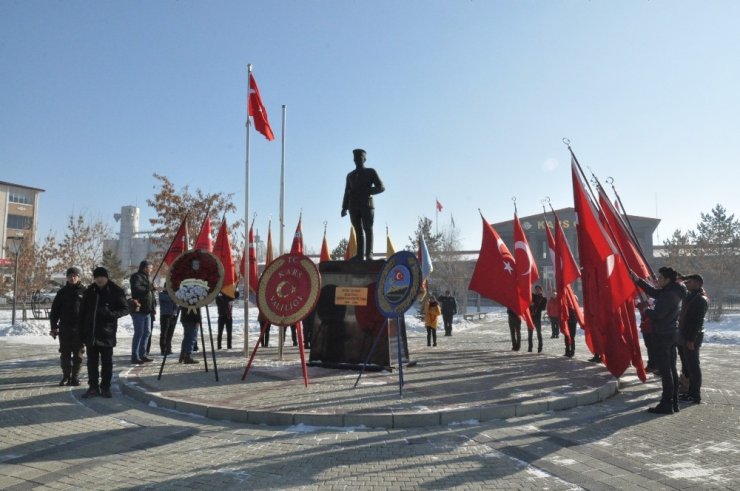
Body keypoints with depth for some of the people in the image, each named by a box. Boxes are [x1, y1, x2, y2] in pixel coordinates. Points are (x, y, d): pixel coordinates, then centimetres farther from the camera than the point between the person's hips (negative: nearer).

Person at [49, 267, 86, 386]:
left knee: (78, 354, 3)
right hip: (64, 328, 2)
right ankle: (66, 376, 16)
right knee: (65, 354, 6)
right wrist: (54, 327, 1)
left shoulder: (84, 291, 1)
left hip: (79, 328, -2)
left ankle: (75, 377, 13)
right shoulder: (62, 292, 7)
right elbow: (54, 310, 8)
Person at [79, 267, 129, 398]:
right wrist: (82, 330, 6)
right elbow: (83, 312, 11)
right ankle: (93, 387, 18)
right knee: (92, 362, 8)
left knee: (106, 362, 5)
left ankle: (105, 387, 16)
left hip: (107, 333, -3)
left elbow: (125, 309, -4)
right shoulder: (90, 291, 6)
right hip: (90, 333, 3)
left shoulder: (116, 291, -5)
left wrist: (112, 314, -22)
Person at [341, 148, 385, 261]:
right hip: (354, 206, 3)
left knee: (367, 229, -6)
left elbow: (381, 187, 2)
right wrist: (344, 207, 6)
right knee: (358, 230, 0)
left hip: (367, 204, -3)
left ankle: (369, 254, -8)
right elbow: (347, 192, 18)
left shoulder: (371, 172, 10)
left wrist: (367, 191, -12)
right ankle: (360, 255, -4)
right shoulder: (350, 175, 21)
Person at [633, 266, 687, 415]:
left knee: (665, 370, -5)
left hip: (663, 335, -10)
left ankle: (667, 404, -1)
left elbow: (657, 314, -25)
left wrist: (646, 311, -5)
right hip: (671, 334, 10)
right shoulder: (673, 292, 8)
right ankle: (673, 402, 22)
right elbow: (654, 292, 18)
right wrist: (638, 280, 13)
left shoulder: (669, 295, -21)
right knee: (671, 369, 14)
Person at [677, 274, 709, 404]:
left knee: (693, 366, -4)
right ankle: (690, 392, 22)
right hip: (685, 336, 9)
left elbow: (698, 321, -20)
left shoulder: (701, 299, -14)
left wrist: (691, 339, -21)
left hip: (691, 337, -9)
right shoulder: (691, 297, 15)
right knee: (687, 365, 14)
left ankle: (695, 395, 2)